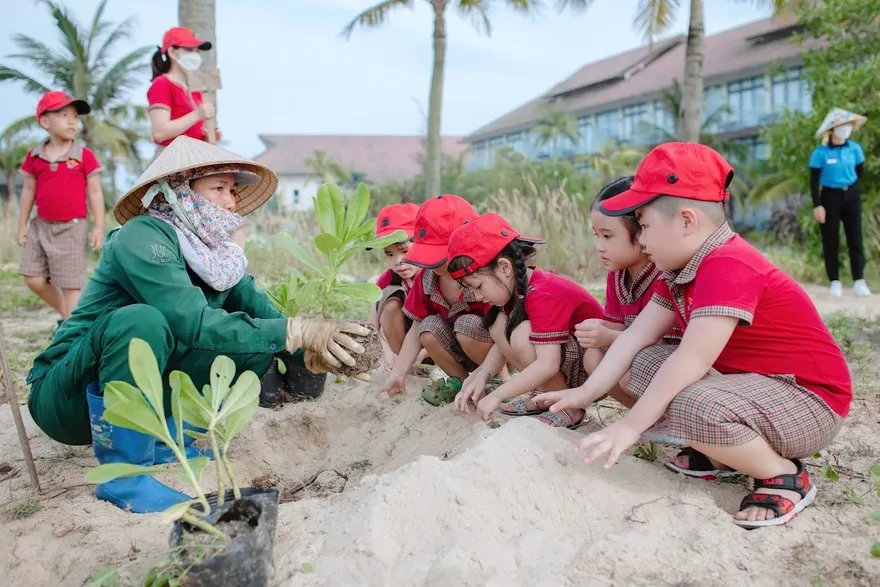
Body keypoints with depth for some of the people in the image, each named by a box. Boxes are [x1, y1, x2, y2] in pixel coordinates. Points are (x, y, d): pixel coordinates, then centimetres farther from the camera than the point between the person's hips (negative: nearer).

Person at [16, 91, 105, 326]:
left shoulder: (84, 155, -5)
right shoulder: (34, 156, 5)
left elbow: (95, 193, -4)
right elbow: (28, 191, 12)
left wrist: (99, 227, -8)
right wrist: (22, 225, 12)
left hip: (72, 227, -4)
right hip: (41, 226, 5)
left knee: (71, 284, -1)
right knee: (33, 278, 6)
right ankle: (66, 314, 26)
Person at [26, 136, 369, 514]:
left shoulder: (212, 249, 0)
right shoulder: (142, 237, -22)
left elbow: (260, 310, -7)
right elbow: (193, 323, -33)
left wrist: (309, 353, -26)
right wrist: (296, 331, -36)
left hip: (141, 391, 7)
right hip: (67, 397, -7)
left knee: (256, 344, -4)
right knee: (142, 320, -35)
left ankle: (166, 440, 1)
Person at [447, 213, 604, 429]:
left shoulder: (543, 295, -28)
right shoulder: (514, 290, 0)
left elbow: (547, 365, -34)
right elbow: (504, 344, 3)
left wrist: (497, 395, -31)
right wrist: (481, 374, -15)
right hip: (563, 366, 9)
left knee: (522, 336, -29)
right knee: (500, 323, -3)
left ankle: (569, 407, -9)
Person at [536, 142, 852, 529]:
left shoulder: (728, 266, -27)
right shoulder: (685, 268, 5)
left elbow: (693, 359, -32)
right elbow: (636, 336, 2)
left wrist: (630, 426, -29)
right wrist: (585, 393, -1)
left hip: (811, 400, -9)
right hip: (746, 378, 9)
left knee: (695, 406, -35)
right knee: (646, 362, 3)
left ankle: (786, 476, -8)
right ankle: (724, 454, 7)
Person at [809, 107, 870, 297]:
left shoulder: (855, 149, 0)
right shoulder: (821, 152, -11)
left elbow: (860, 171, 16)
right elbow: (814, 181, -11)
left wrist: (850, 187, 14)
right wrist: (817, 205, -16)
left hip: (851, 196, 3)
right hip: (830, 197, -3)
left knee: (855, 239, 0)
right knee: (831, 242, 1)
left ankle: (859, 282, 1)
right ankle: (835, 282, 9)